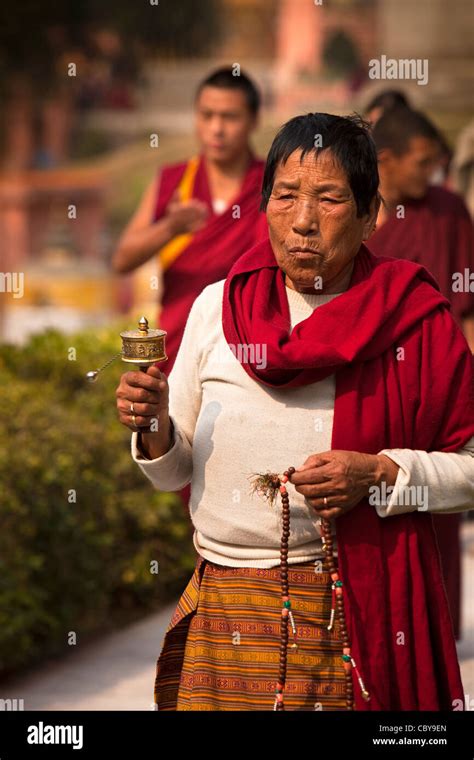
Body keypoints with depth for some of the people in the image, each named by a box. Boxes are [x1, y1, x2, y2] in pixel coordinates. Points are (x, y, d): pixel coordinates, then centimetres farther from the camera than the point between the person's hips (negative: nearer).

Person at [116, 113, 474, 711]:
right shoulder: (217, 306, 3)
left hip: (357, 610, -2)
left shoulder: (412, 317, -3)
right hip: (224, 611, 2)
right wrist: (155, 430, -11)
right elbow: (177, 470, 10)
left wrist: (381, 475, -17)